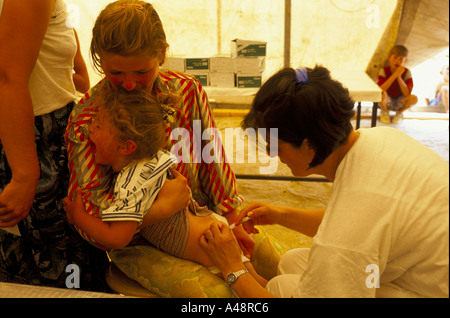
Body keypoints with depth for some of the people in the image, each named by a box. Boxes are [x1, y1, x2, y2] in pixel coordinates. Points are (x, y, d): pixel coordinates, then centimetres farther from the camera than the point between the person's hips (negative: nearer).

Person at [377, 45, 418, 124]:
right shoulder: (384, 71, -14)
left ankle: (399, 113, 5)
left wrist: (399, 77, -31)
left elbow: (407, 94, -23)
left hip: (400, 103, 2)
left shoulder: (406, 72, -11)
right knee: (382, 94, -36)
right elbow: (380, 90, -30)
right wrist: (395, 75, -34)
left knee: (414, 98, -30)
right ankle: (384, 111, 0)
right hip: (387, 102, -2)